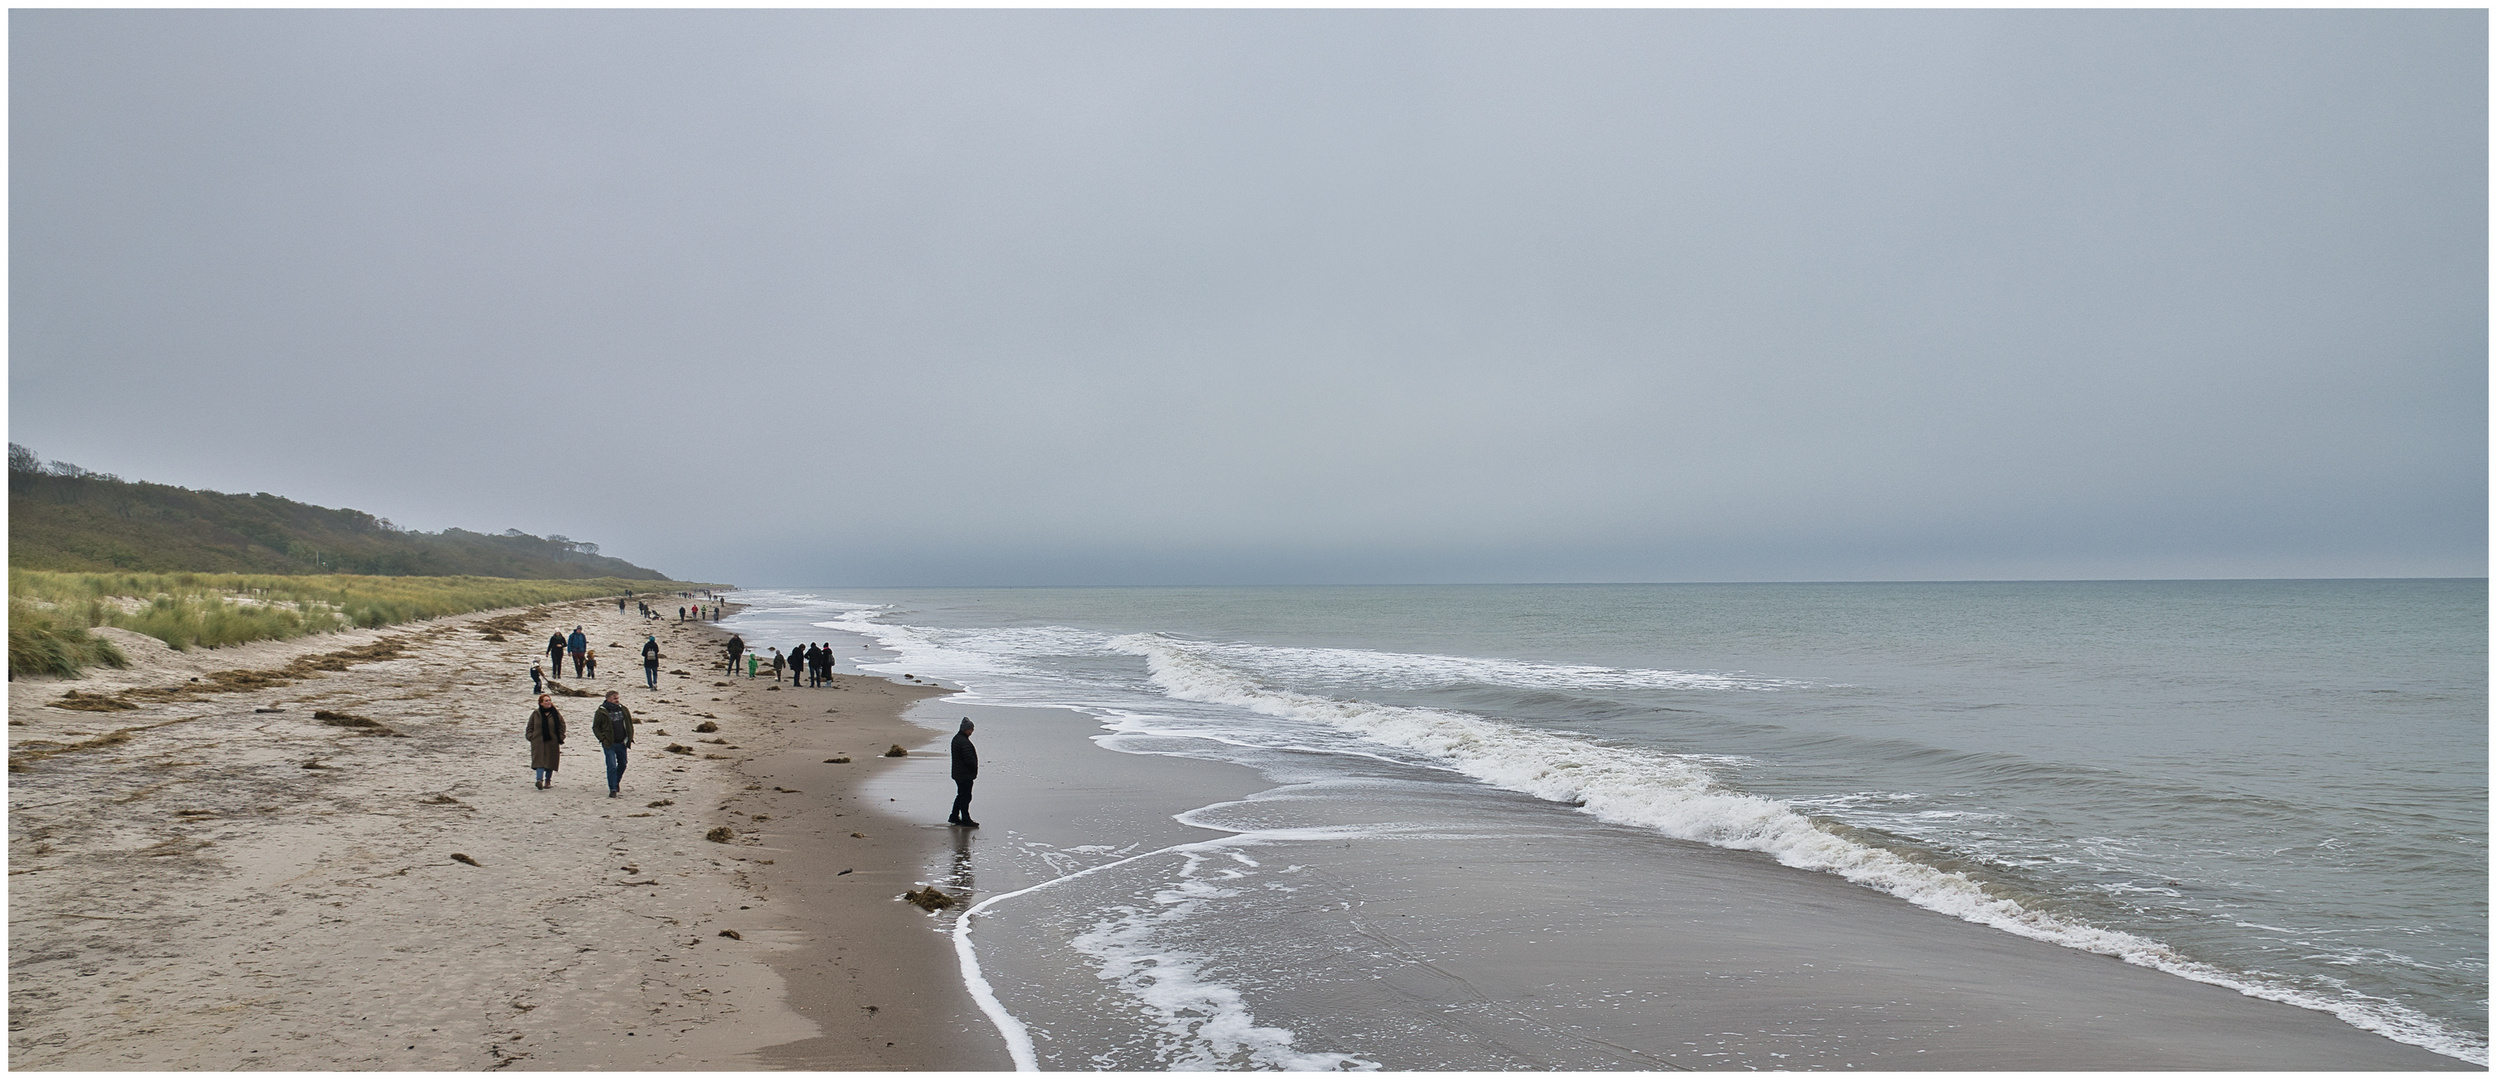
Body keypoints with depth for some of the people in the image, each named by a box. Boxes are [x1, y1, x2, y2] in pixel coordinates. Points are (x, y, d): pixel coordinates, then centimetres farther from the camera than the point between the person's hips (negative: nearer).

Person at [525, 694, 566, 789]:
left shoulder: (555, 714, 4)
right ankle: (540, 779, -23)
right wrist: (530, 736, -1)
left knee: (550, 762, 6)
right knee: (539, 760, -13)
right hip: (538, 742, -1)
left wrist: (560, 738, 3)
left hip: (552, 742, 1)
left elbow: (562, 726, 11)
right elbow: (529, 727, 11)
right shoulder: (535, 714, 3)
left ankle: (548, 781, 18)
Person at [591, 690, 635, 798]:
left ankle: (616, 782, 41)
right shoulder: (601, 712, -6)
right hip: (609, 744, -4)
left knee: (623, 764, 16)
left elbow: (629, 725, 14)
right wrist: (603, 739, -10)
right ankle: (613, 789, -5)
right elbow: (595, 727, 0)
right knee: (612, 766, -10)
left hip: (622, 743, 4)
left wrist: (629, 739, 5)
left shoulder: (624, 710, 6)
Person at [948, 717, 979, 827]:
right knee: (965, 796, -3)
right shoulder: (964, 742, -23)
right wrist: (975, 769, -8)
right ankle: (965, 820, 3)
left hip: (957, 773, 10)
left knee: (961, 795, 20)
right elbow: (969, 759, -25)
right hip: (965, 775, -10)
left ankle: (954, 817, 27)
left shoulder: (956, 738, 11)